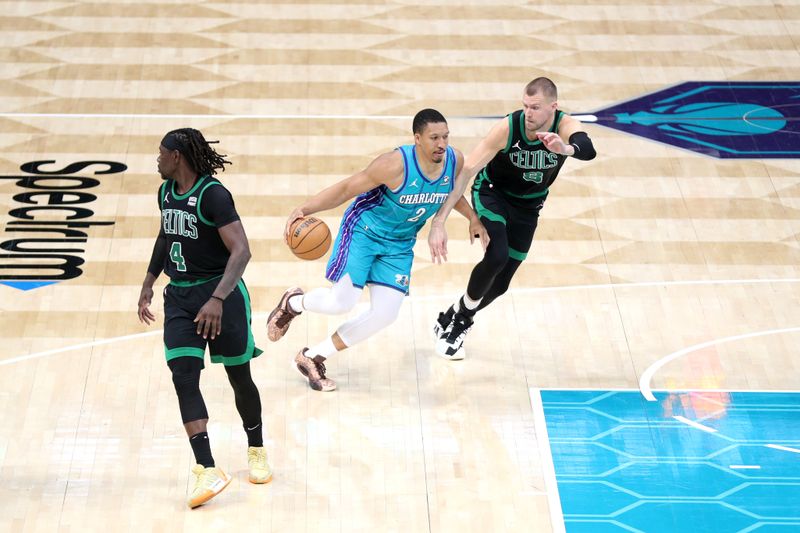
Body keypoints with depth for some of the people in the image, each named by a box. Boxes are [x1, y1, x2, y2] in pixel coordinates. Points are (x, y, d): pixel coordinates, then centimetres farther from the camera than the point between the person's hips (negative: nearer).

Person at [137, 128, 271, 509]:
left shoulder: (213, 195, -17)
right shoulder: (166, 192, 6)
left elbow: (241, 251, -25)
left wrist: (217, 299, -35)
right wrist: (148, 285, 22)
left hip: (220, 293, -6)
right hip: (179, 296, 6)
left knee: (239, 377, 7)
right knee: (184, 378, -10)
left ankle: (256, 451, 31)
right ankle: (208, 471, -12)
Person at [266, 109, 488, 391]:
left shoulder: (455, 161, -11)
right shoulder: (395, 164, -29)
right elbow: (346, 188, -22)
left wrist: (473, 218, 12)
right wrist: (304, 209, -32)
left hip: (399, 245, 6)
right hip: (364, 230, -6)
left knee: (385, 314, -2)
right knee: (341, 302, -15)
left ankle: (312, 358, 14)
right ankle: (292, 302, 23)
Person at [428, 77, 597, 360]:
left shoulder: (565, 126, -27)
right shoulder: (507, 127, -30)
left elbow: (588, 150, -50)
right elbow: (465, 172, -29)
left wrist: (565, 148, -75)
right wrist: (438, 222, -36)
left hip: (528, 207, 3)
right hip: (491, 192, -3)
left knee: (500, 283, 6)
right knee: (497, 255, -30)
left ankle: (453, 322, 33)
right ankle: (462, 312, -3)